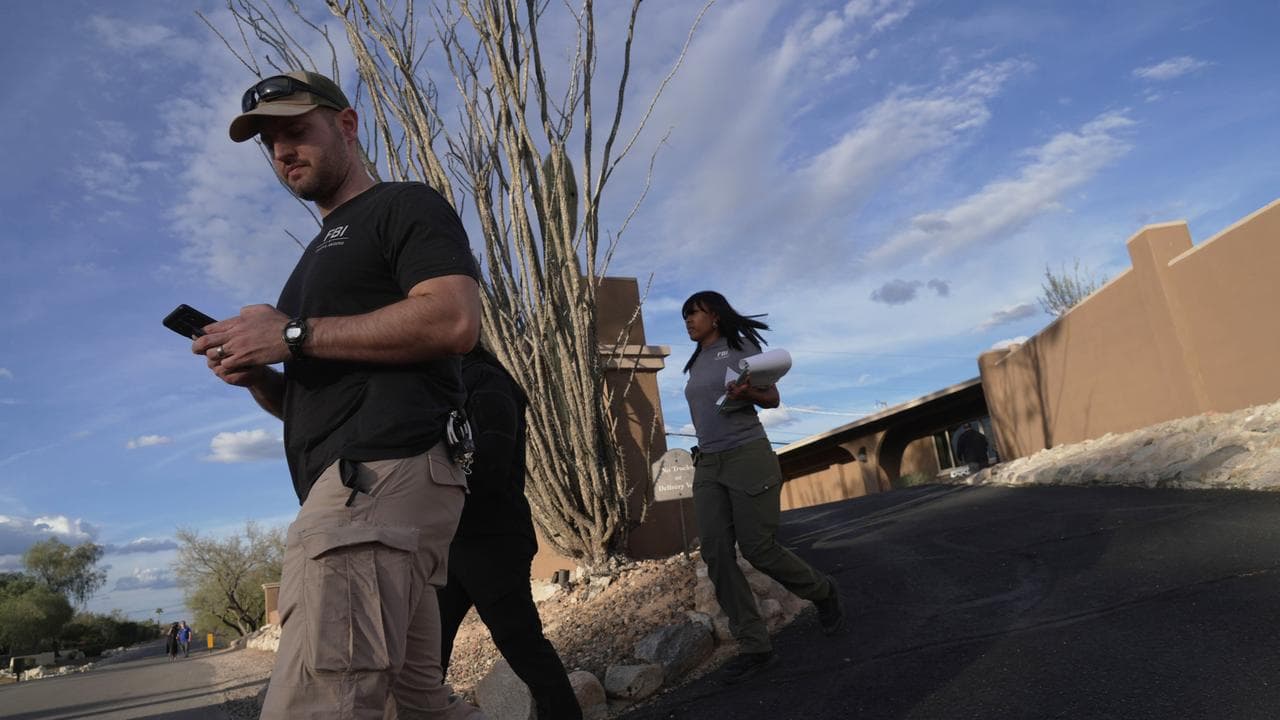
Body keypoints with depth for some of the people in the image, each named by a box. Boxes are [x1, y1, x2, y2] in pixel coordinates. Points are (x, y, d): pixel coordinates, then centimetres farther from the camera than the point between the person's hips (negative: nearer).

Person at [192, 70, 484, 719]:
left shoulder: (405, 206, 5)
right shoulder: (319, 254, 31)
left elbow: (455, 320, -15)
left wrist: (294, 335, -12)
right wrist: (255, 374, 7)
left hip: (383, 470, -10)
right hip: (352, 486, 10)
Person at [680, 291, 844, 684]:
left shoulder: (741, 347, 0)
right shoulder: (696, 364, 18)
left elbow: (773, 398, -1)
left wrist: (747, 392, -21)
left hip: (748, 456, -6)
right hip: (708, 465, 6)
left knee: (757, 548, -5)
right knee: (716, 554, -5)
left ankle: (823, 591, 24)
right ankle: (755, 647, 0)